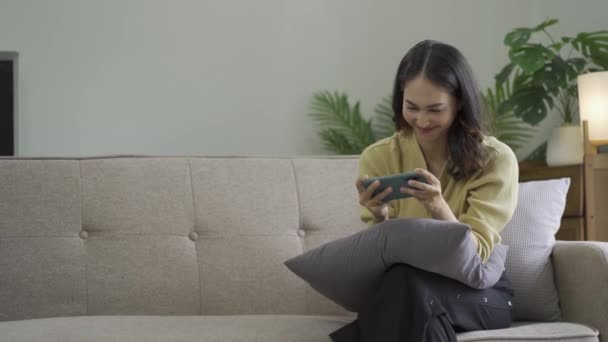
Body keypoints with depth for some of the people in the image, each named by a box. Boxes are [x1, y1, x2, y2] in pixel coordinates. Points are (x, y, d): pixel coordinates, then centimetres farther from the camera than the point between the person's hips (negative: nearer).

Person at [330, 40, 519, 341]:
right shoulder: (378, 158, -1)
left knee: (406, 283, -35)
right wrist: (379, 218, -24)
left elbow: (475, 255, -13)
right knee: (400, 280, -36)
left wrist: (439, 208, -31)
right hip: (399, 287, 2)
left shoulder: (495, 159, -6)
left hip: (479, 293, -1)